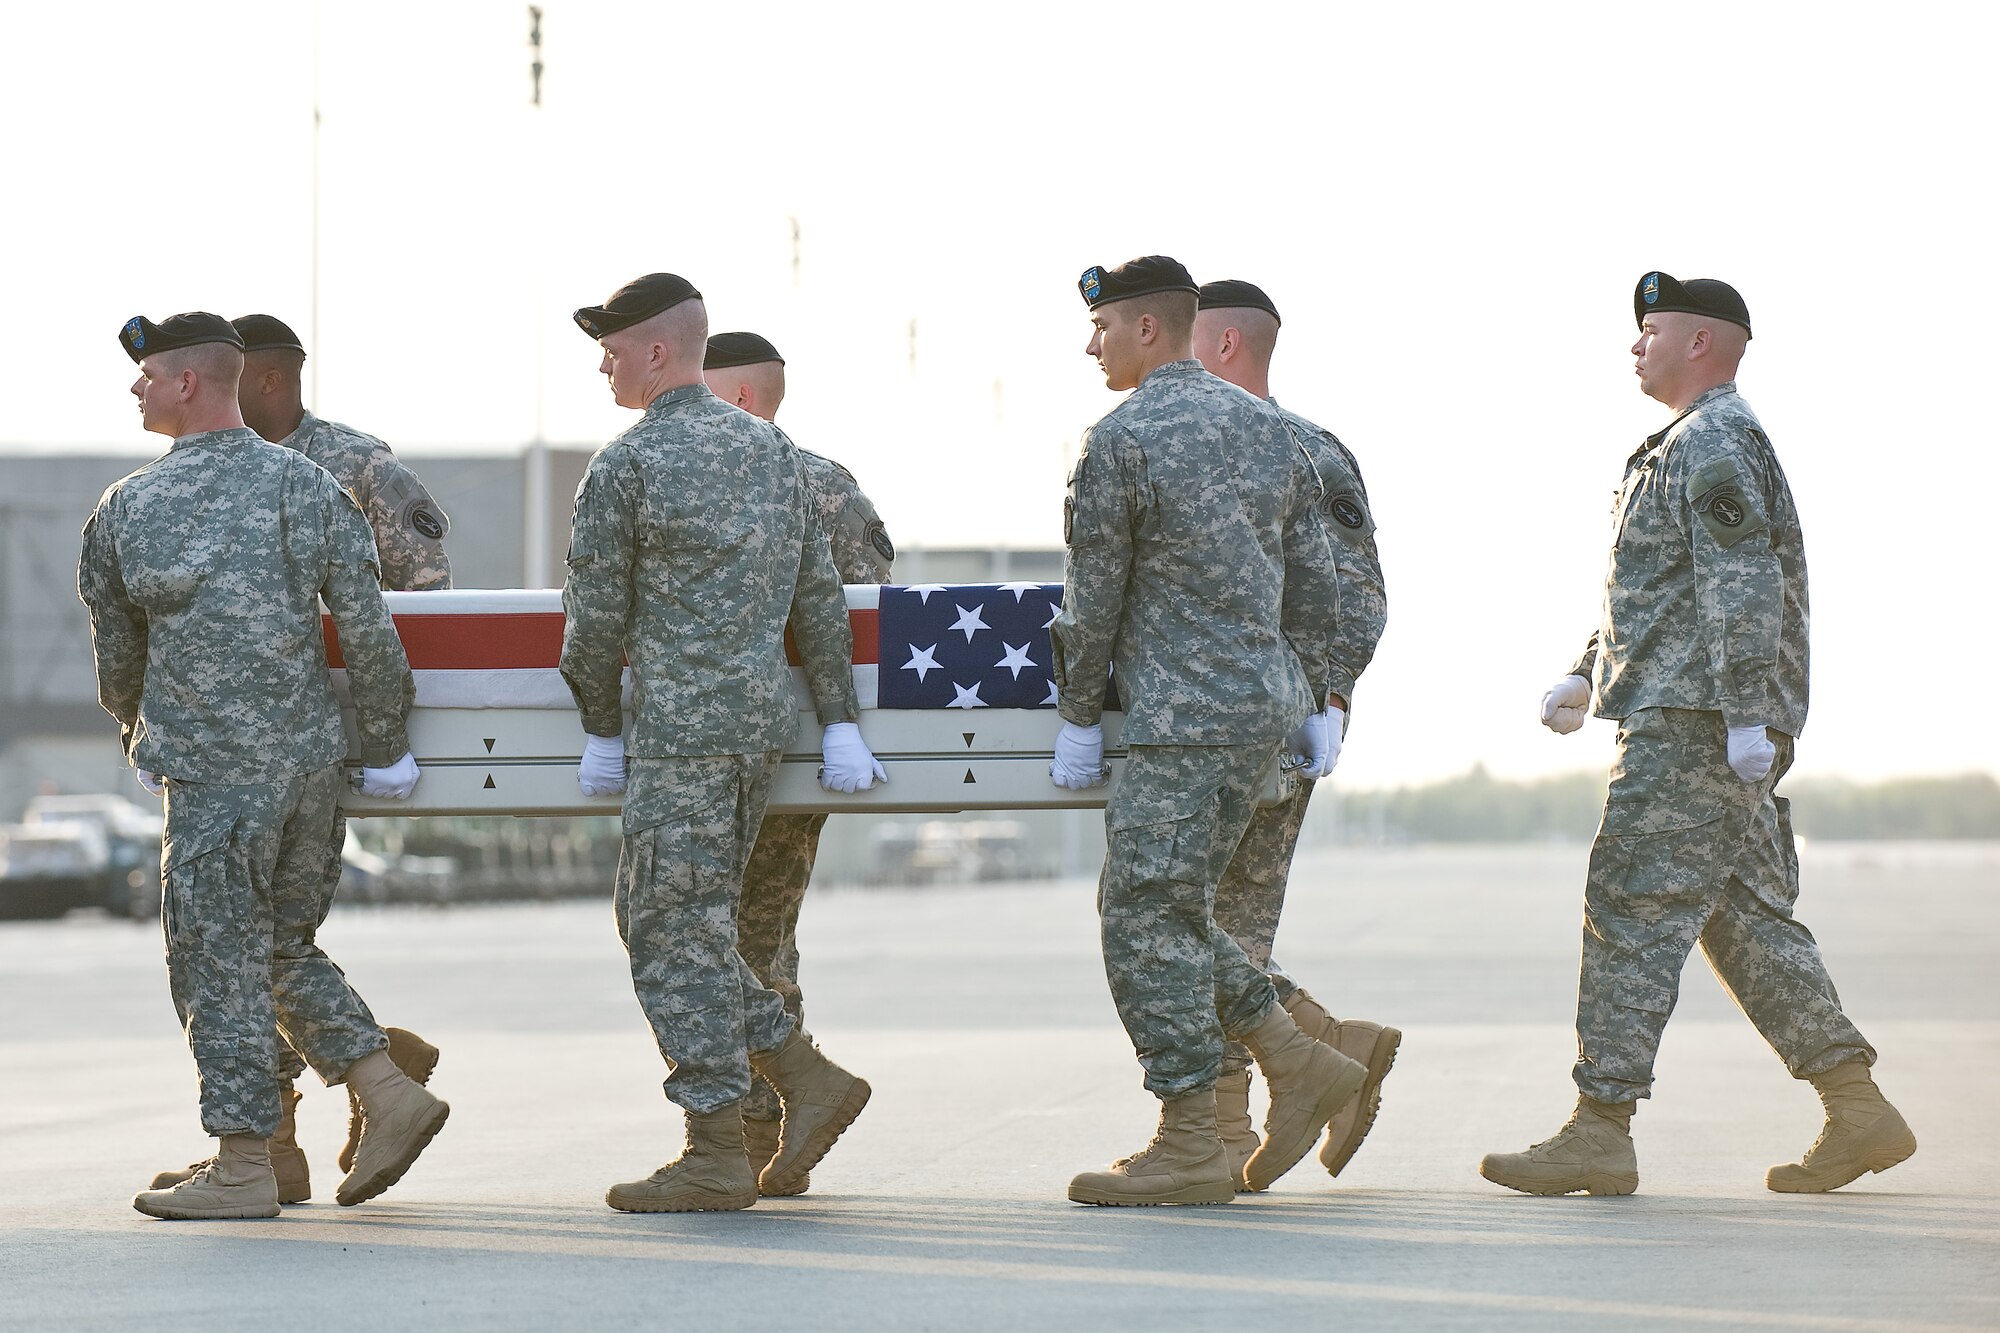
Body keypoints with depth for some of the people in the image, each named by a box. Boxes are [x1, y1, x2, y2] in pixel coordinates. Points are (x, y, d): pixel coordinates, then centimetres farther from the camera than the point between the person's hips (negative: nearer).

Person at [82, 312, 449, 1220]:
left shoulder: (125, 509, -1)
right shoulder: (306, 485, 3)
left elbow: (115, 658, 12)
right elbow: (367, 631, -1)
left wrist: (140, 737, 31)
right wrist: (384, 746, 10)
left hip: (213, 769, -4)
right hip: (310, 757, 4)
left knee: (218, 956, 2)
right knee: (282, 946, 18)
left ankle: (243, 1164, 3)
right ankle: (390, 1096, 9)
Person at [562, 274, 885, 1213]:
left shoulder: (624, 466, -9)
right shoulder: (770, 449, 13)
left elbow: (597, 616, -5)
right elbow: (819, 596, 13)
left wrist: (600, 730, 8)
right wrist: (840, 728, 14)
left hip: (683, 723, -8)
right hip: (766, 714, 8)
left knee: (677, 934, -2)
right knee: (656, 917, 17)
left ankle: (716, 1160, 0)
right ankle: (809, 1079, 13)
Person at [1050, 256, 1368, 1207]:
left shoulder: (1123, 440, -12)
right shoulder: (1264, 426, 13)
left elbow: (1093, 598, -8)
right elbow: (1313, 578, 15)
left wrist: (1078, 716, 1)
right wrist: (1311, 701, 21)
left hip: (1187, 714, -9)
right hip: (1264, 700, 9)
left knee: (1148, 916, -4)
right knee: (1163, 906, 17)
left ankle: (1189, 1149, -4)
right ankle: (1299, 1065, 14)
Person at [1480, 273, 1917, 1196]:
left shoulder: (1716, 444, -11)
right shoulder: (1700, 446, 23)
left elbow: (1743, 587, -19)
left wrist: (1744, 715, -25)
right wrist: (1587, 676, 22)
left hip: (1692, 722, -11)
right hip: (1693, 719, 11)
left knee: (1632, 910, -10)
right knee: (1745, 918, 9)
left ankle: (1600, 1134, -11)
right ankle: (1859, 1112, 8)